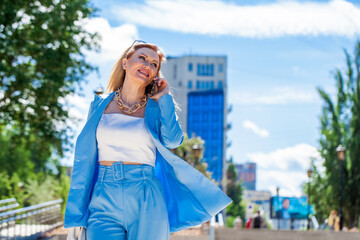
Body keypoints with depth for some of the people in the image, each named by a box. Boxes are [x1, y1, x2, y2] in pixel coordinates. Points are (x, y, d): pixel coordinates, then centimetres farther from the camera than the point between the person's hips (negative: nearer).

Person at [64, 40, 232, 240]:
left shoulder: (158, 108, 9)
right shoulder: (100, 105, 11)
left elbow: (173, 140, -11)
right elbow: (85, 158, 12)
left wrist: (164, 98, -2)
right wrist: (77, 212, 8)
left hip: (146, 203, 0)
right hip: (104, 201, 0)